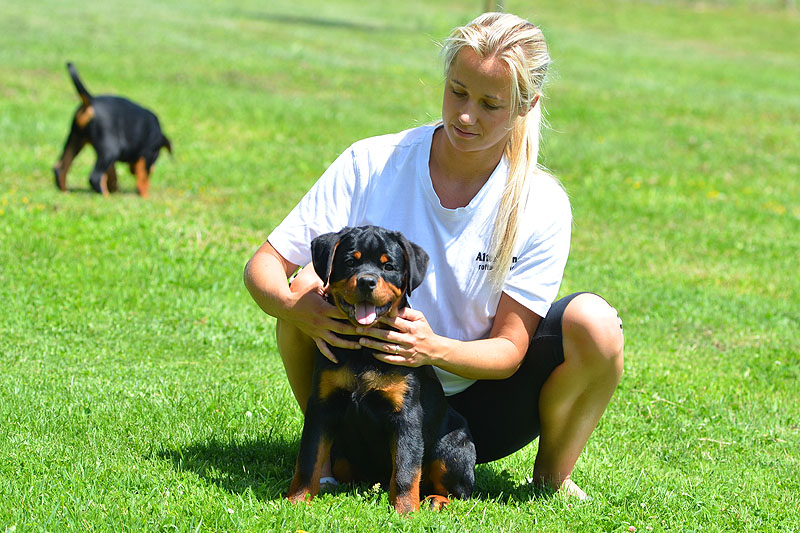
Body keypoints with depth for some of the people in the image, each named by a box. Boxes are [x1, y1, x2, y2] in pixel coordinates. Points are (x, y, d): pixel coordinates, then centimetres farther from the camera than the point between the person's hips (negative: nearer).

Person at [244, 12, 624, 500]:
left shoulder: (541, 205, -13)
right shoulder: (370, 165, -12)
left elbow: (510, 350, -13)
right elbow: (263, 265, -11)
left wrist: (435, 348, -35)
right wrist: (295, 308, -35)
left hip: (479, 411, 0)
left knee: (593, 321, -26)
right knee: (310, 284, -27)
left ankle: (553, 477, 0)